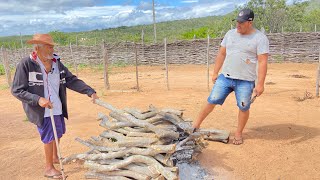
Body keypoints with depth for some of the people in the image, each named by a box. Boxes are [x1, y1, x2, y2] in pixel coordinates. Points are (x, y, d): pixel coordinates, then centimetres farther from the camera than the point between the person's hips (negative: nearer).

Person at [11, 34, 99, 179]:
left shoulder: (56, 62, -1)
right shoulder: (26, 64, -15)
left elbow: (72, 80, 0)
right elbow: (16, 90, -13)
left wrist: (90, 92, -8)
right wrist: (38, 99, -26)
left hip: (58, 108, 6)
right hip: (42, 110, -6)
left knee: (57, 134, 22)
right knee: (49, 137, 3)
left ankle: (55, 157, 48)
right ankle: (49, 168, 25)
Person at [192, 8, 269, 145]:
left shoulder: (260, 38, -6)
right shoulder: (230, 34, 8)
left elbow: (262, 62, -11)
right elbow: (221, 54, 12)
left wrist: (260, 84, -16)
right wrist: (215, 73, 9)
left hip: (245, 81, -3)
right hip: (225, 77, 3)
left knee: (243, 107, 5)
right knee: (212, 100, 3)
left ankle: (238, 133, 25)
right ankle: (196, 125, 15)